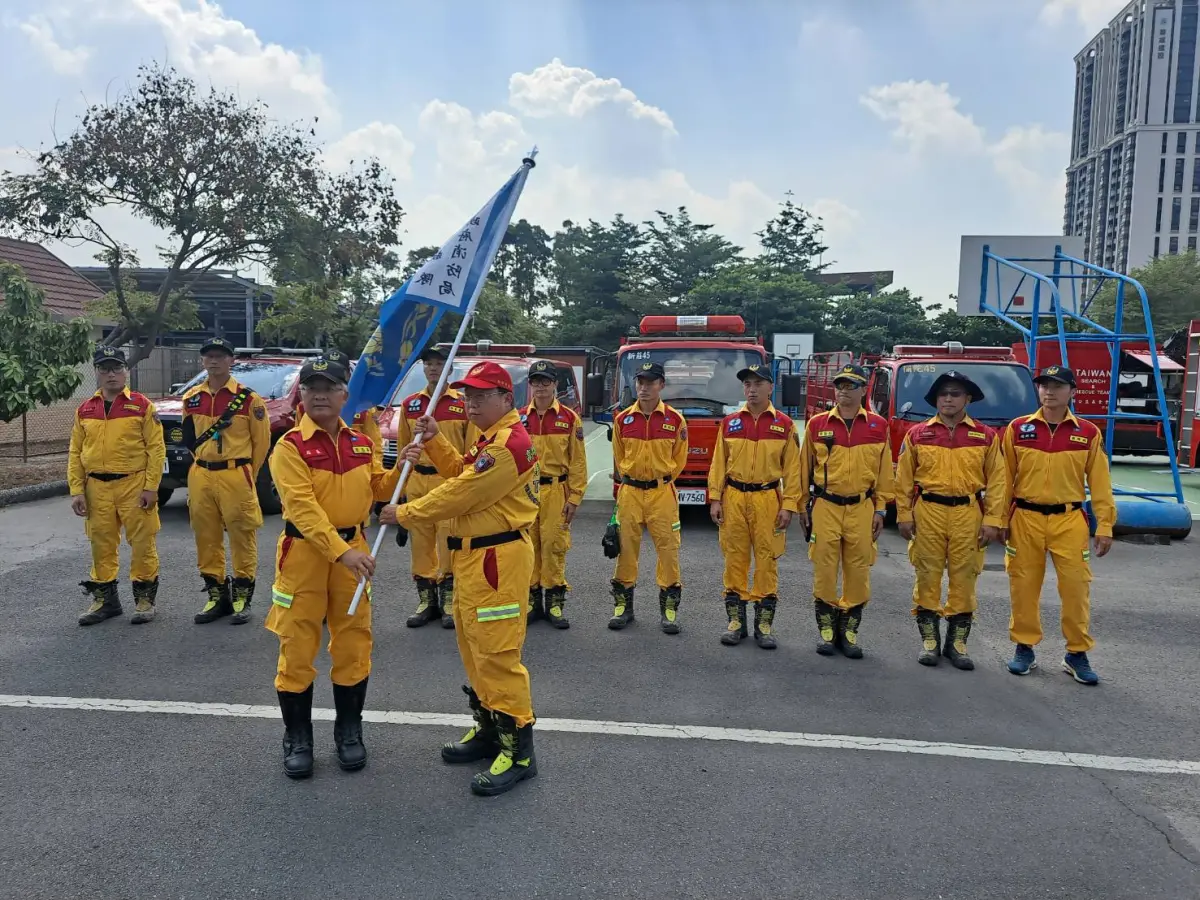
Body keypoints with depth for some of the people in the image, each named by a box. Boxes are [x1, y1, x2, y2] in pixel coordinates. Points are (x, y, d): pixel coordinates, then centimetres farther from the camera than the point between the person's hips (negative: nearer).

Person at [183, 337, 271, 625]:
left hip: (236, 476, -4)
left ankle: (242, 597, 9)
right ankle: (216, 594, 21)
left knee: (242, 537, -1)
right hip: (200, 477, 5)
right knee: (206, 537, 9)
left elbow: (262, 441, 1)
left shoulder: (248, 398, -5)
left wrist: (246, 476, 6)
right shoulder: (192, 399, 8)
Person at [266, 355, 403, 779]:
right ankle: (297, 737, 20)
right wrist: (341, 551, -28)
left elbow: (376, 487, 16)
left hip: (352, 548, 4)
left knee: (353, 643, 10)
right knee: (297, 646, 3)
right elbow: (303, 508, -19)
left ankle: (349, 730, 26)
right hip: (304, 552, -4)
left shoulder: (361, 443, 6)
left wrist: (401, 470, -4)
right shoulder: (290, 447, -10)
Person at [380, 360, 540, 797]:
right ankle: (489, 728, 31)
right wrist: (435, 439, 9)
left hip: (496, 559, -11)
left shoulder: (509, 443, -19)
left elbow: (458, 494, -19)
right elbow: (462, 474, 20)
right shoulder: (492, 438, 17)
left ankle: (519, 750, 1)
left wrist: (403, 514, -7)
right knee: (474, 645, 18)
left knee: (496, 651, -8)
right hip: (475, 555, 11)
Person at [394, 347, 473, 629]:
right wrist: (403, 489, 10)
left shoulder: (463, 404, -1)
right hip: (417, 483, 4)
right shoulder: (410, 404, 10)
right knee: (421, 545, 7)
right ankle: (426, 602, 19)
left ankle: (448, 602, 11)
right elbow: (403, 449, 13)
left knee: (449, 544, -1)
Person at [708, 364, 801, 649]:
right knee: (734, 558, 5)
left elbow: (792, 469, 1)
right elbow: (718, 463, 7)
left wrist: (789, 505, -5)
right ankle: (736, 620, 15)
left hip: (767, 499, -1)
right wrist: (715, 499, 1)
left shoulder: (784, 425, 2)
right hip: (734, 497, 2)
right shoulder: (730, 423, 6)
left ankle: (764, 623, 12)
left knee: (767, 559, 2)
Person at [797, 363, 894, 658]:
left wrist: (880, 510, 4)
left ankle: (849, 630, 17)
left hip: (862, 509, 1)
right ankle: (826, 628, 16)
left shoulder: (878, 426, 4)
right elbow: (805, 467, 9)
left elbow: (884, 471, 7)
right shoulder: (817, 424, 3)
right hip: (825, 507, 0)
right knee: (824, 569, 2)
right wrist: (802, 506, 8)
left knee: (858, 571, 4)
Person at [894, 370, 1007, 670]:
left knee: (964, 577, 5)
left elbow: (997, 481, 3)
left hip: (968, 514, 0)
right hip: (928, 512, 0)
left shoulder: (986, 436, 5)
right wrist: (904, 515, 0)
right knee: (927, 575, 4)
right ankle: (929, 639, 15)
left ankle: (957, 641, 17)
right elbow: (904, 478, 5)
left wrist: (993, 520, -3)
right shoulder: (917, 434, 5)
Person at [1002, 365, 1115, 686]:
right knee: (1024, 586, 6)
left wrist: (1105, 526, 0)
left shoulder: (1088, 433, 2)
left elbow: (1100, 483, 4)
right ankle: (1024, 648, 21)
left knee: (1076, 587, 1)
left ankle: (1077, 654, 15)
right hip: (1026, 519, 0)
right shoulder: (1018, 429, 2)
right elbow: (1004, 478, 5)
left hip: (1070, 520, 0)